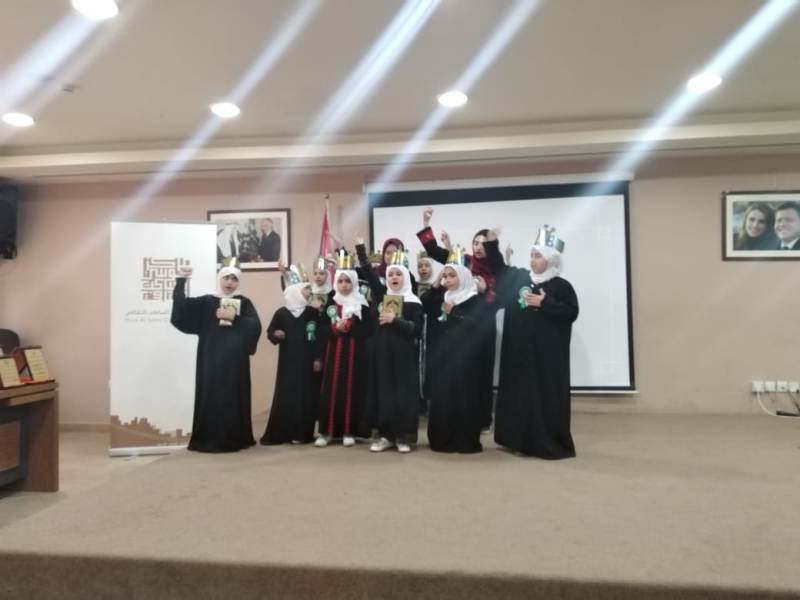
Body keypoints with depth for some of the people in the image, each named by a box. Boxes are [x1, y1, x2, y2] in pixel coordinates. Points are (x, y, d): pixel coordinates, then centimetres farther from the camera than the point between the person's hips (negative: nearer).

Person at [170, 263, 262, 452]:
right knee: (211, 396, 0)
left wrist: (234, 317, -16)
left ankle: (235, 438, 11)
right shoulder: (206, 302, 9)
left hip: (235, 360, 0)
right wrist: (181, 281, -12)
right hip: (212, 359, 1)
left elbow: (255, 326, -6)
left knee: (234, 397, 1)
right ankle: (210, 439, 9)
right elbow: (181, 305, -4)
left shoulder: (245, 303, 8)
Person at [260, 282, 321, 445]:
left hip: (308, 362, 1)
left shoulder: (313, 312, 4)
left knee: (306, 396, 0)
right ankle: (277, 434, 4)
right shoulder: (281, 313, 1)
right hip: (288, 361, -1)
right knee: (284, 396, -2)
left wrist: (318, 358, -2)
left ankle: (302, 433, 6)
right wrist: (275, 335, -14)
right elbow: (270, 332, 8)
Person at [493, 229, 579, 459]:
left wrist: (545, 304, -16)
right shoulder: (519, 278, 8)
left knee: (546, 396, -3)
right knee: (520, 393, 7)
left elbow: (571, 313, -12)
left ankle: (551, 444, 9)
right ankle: (523, 440, 18)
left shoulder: (562, 286, -4)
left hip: (547, 352, -5)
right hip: (520, 350, 5)